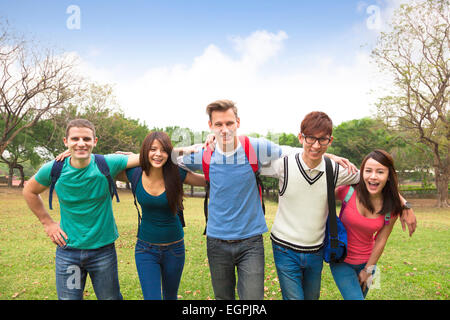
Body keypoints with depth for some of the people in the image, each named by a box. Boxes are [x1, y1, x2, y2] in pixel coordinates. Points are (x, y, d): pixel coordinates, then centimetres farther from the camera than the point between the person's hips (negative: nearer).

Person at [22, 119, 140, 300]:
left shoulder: (107, 164, -14)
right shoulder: (53, 169, -9)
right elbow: (29, 191, 10)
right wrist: (47, 222, 5)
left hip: (103, 249, -1)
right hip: (67, 250, 1)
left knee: (111, 297, 15)